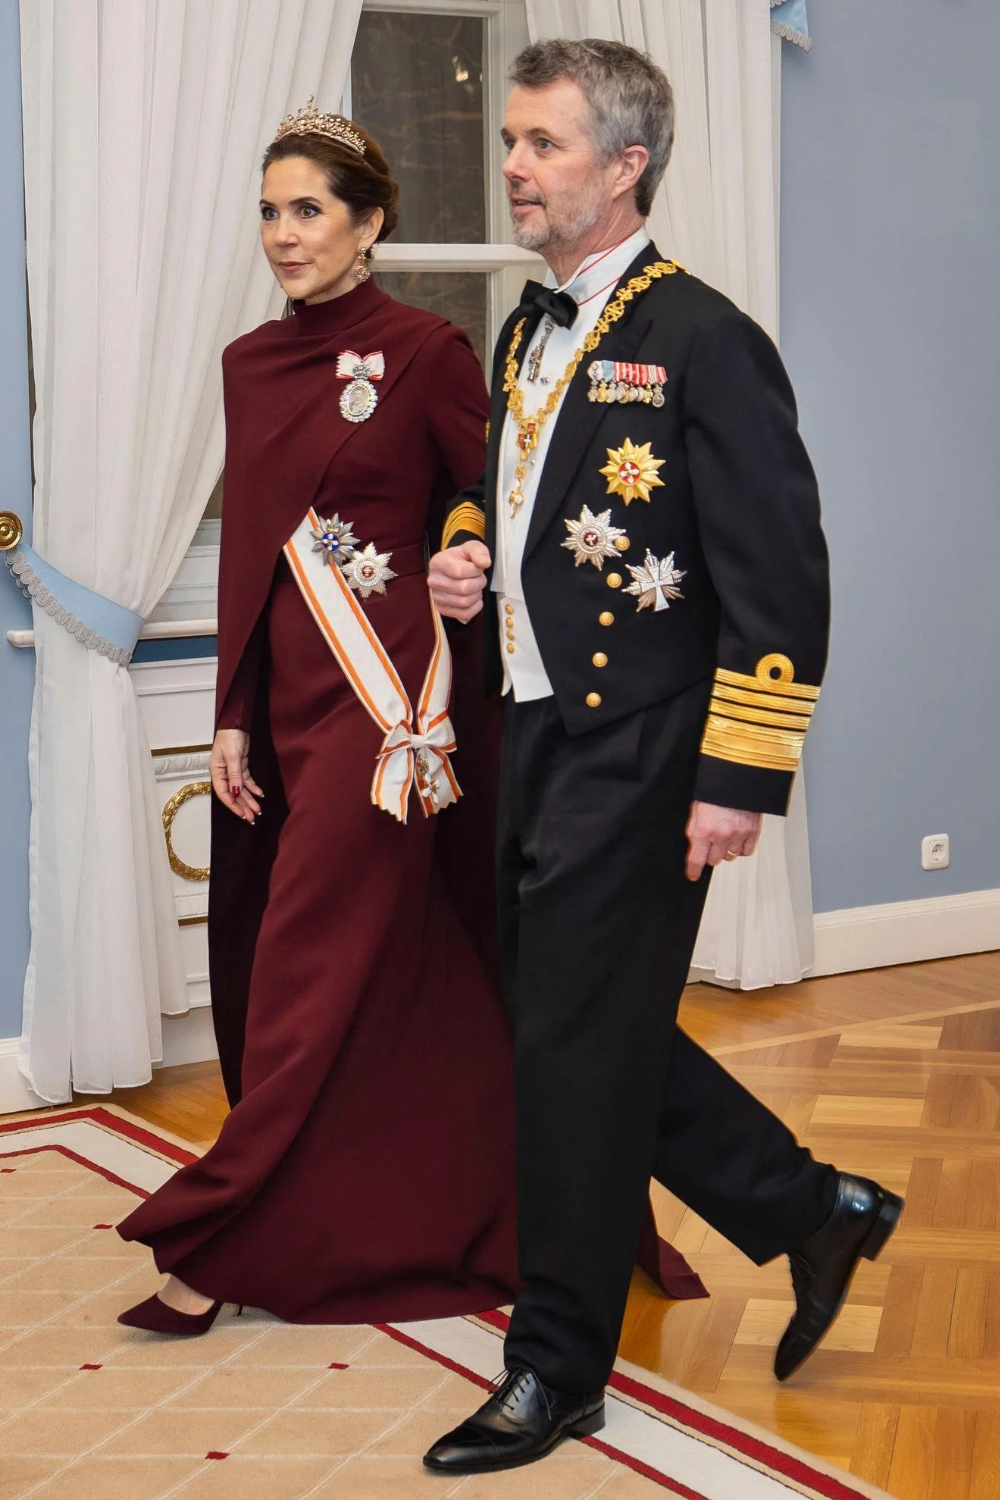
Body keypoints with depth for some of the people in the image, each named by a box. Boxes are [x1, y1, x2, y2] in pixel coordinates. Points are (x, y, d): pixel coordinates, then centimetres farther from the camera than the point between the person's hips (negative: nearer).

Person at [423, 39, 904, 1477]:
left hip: (634, 756, -9)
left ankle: (557, 1371, 15)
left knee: (582, 1046, -1)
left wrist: (740, 779, -18)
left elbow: (780, 576, -15)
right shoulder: (531, 329, 13)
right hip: (538, 737, 9)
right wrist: (469, 543, 6)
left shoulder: (703, 340, -13)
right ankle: (813, 1212, 32)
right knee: (577, 1028, 14)